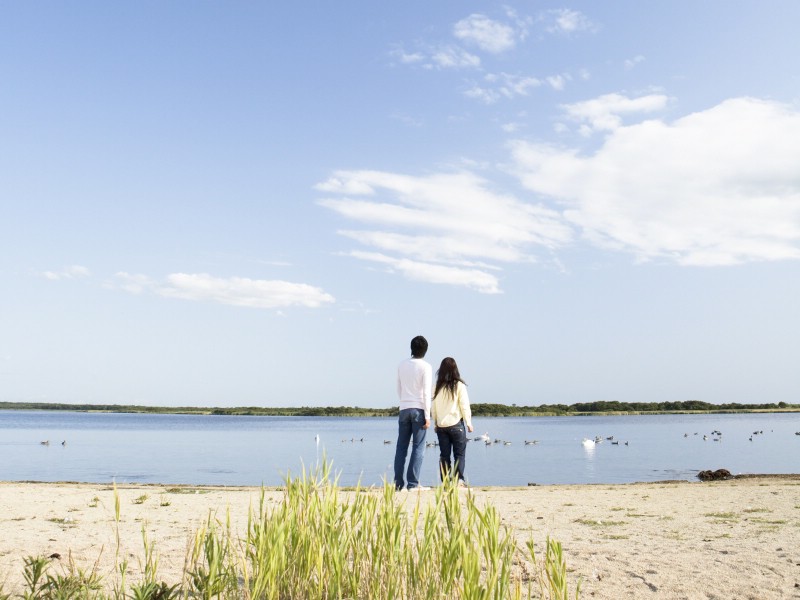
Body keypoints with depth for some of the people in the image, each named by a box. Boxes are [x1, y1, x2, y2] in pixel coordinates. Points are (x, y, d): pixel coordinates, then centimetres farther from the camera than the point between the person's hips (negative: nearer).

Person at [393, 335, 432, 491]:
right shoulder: (425, 367, -6)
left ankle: (399, 483, 8)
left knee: (401, 447, 8)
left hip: (404, 409, 5)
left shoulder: (402, 365, 8)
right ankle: (413, 483, -4)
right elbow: (426, 393, -10)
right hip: (418, 409, -4)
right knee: (418, 447, -1)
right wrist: (427, 416, -8)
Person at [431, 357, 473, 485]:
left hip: (441, 426, 3)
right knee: (459, 454, 5)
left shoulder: (437, 387, 1)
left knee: (444, 455, 8)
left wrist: (435, 424, 15)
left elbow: (433, 408, 5)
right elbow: (464, 406, -5)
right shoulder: (459, 385, -7)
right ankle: (459, 479, -2)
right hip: (456, 424, -3)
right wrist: (469, 423, 4)